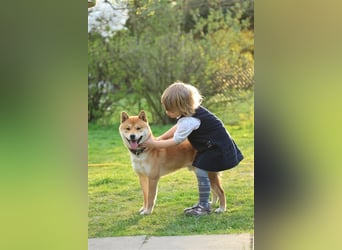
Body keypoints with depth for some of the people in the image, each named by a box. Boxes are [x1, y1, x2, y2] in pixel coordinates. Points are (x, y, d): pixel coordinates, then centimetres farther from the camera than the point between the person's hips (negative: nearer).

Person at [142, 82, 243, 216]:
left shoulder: (189, 121, -29)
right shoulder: (191, 111, 0)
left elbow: (175, 141, -18)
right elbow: (178, 127, 15)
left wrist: (154, 144, -10)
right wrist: (160, 138, 7)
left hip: (217, 146, -10)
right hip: (210, 144, 10)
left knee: (201, 171, -12)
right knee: (200, 171, 10)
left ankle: (204, 206, -2)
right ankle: (202, 203, 18)